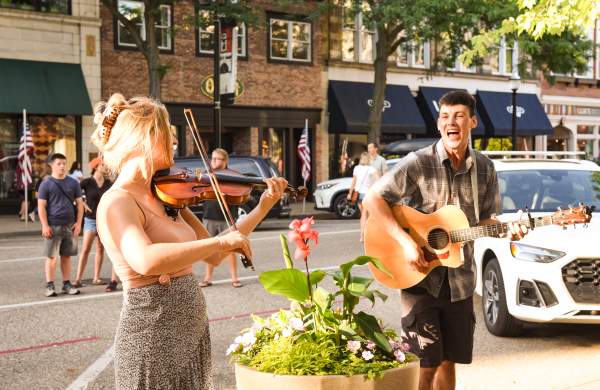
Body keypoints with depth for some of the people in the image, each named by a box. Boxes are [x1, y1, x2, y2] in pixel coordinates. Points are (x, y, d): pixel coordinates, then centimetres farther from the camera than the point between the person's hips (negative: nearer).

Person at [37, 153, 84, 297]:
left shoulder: (73, 183, 9)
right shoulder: (46, 184, 0)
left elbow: (79, 203, 11)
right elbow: (41, 206, -3)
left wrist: (78, 223, 2)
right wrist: (45, 226, -11)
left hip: (70, 225, 3)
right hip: (53, 226, -3)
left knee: (66, 256, 9)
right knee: (51, 256, -1)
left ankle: (67, 284, 16)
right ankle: (49, 286, 4)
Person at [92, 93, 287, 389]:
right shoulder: (116, 202, -18)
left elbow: (213, 256, 12)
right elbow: (145, 261, -37)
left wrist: (262, 208, 9)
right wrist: (220, 240, -32)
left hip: (193, 333, 8)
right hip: (153, 339, -8)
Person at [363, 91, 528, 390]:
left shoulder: (484, 169, 3)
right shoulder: (418, 163, -12)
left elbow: (484, 220, 12)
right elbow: (372, 199, -15)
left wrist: (506, 230, -10)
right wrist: (405, 242, -23)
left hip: (459, 279, 5)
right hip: (420, 277, -4)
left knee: (449, 361, 12)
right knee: (427, 363, -3)